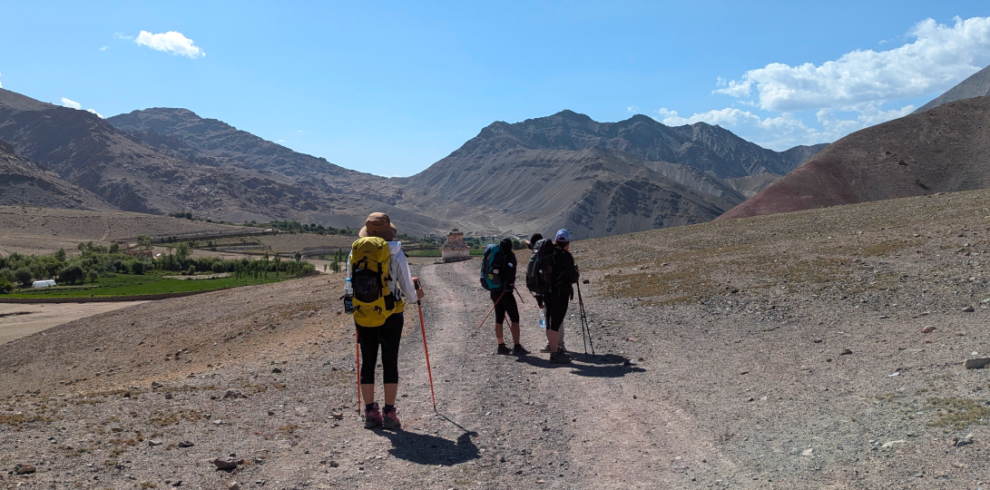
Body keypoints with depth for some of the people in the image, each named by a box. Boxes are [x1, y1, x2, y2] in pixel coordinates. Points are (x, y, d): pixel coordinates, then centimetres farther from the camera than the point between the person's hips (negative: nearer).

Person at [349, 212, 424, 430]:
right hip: (391, 314, -2)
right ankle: (389, 413, 8)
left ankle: (370, 413, 14)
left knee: (367, 362, 10)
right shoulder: (396, 254, -7)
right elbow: (407, 288, -5)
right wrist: (416, 296, 18)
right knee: (390, 362, 6)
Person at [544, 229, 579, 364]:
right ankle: (555, 354, -1)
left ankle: (554, 350, 26)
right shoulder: (565, 255, -13)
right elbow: (573, 277, -11)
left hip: (547, 292, 8)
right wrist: (577, 275, 11)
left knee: (550, 323, 13)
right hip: (560, 293, -7)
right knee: (556, 323, -5)